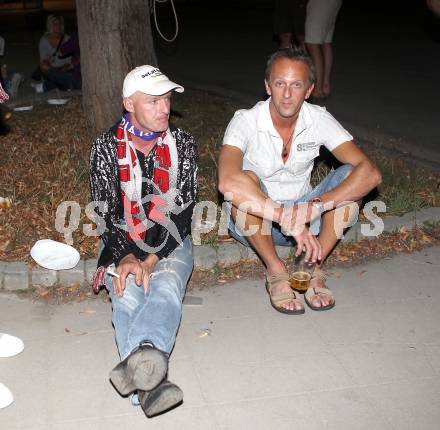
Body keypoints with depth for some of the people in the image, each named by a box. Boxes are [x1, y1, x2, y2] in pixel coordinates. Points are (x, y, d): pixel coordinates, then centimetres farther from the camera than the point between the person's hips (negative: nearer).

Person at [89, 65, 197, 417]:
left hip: (170, 242, 0)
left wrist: (150, 260, -17)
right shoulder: (107, 147, -1)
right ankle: (150, 384, -51)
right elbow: (106, 211, -5)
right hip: (122, 245, 0)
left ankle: (136, 361, -60)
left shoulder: (182, 143, 1)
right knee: (128, 297, -30)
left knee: (167, 288, -32)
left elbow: (183, 210, -5)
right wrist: (127, 257, -23)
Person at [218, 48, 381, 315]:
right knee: (245, 181, -34)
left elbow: (370, 173, -22)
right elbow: (227, 181, -41)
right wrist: (286, 217, -47)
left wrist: (318, 205, -38)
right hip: (253, 221, -3)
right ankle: (276, 272, -19)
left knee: (350, 176, -20)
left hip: (302, 216, 3)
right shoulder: (246, 121, -21)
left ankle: (313, 267, -18)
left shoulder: (319, 120, -12)